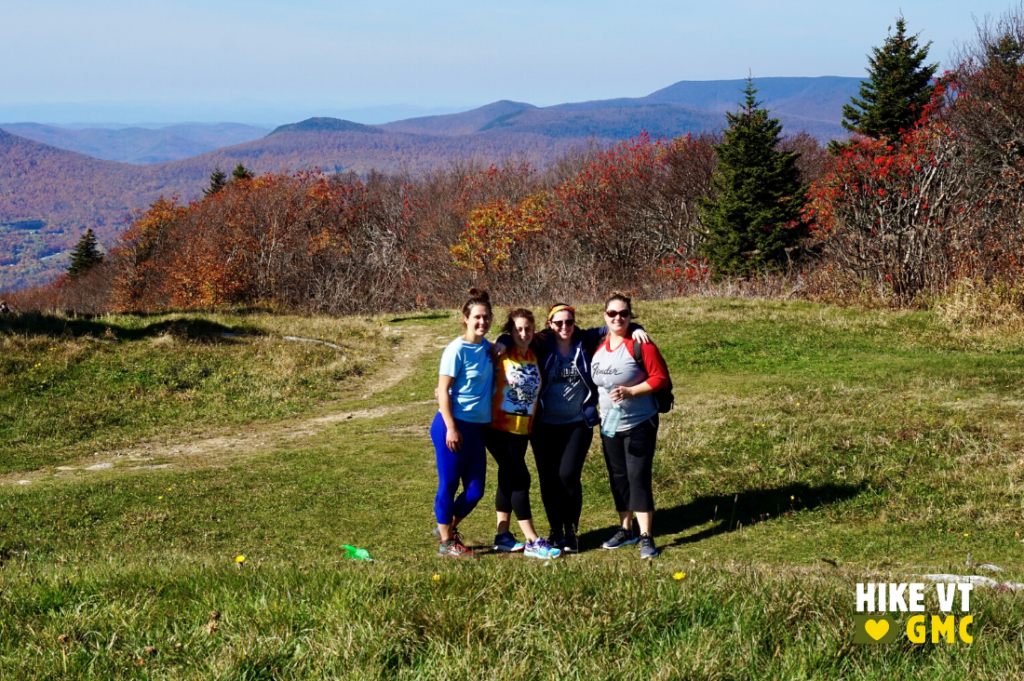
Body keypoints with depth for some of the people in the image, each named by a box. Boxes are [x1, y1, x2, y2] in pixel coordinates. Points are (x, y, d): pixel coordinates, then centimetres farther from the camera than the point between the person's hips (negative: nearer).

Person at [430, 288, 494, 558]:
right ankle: (446, 542, 16)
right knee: (449, 485, 4)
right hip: (453, 425, -7)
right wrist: (451, 428, -17)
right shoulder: (457, 349, -12)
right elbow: (443, 391, -13)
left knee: (475, 490, 9)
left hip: (477, 427, 7)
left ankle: (448, 527, 31)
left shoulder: (486, 347, 8)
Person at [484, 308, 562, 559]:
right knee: (520, 479, -9)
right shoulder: (501, 354, -9)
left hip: (522, 428, 6)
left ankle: (502, 536, 22)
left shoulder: (534, 357, 7)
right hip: (498, 427, -6)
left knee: (509, 479, 13)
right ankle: (533, 542, -6)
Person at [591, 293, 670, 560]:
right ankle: (625, 529, 26)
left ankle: (646, 537, -3)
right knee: (618, 478, 13)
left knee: (638, 477, -8)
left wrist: (630, 391, -23)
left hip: (639, 424, -6)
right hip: (609, 425, 6)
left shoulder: (640, 344, -13)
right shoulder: (598, 346, 6)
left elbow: (660, 378, -15)